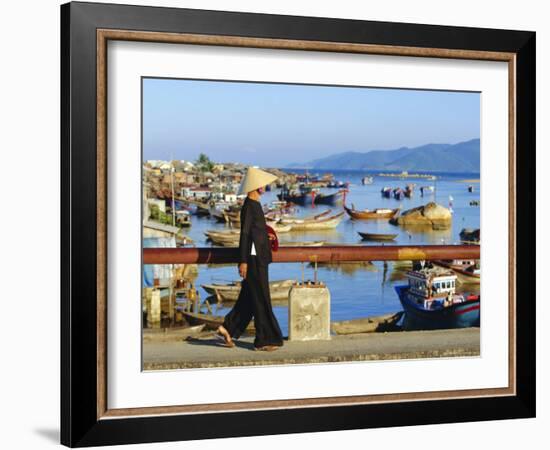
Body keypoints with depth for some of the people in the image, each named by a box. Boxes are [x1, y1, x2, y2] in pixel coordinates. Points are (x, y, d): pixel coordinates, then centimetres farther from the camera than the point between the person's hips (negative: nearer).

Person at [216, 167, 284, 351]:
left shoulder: (255, 204, 14)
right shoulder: (249, 206, -15)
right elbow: (244, 234, -18)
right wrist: (243, 261, -20)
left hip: (258, 258, 10)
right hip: (254, 259, -10)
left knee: (249, 298, 14)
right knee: (261, 299, -4)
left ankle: (228, 328, 20)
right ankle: (264, 340, 3)